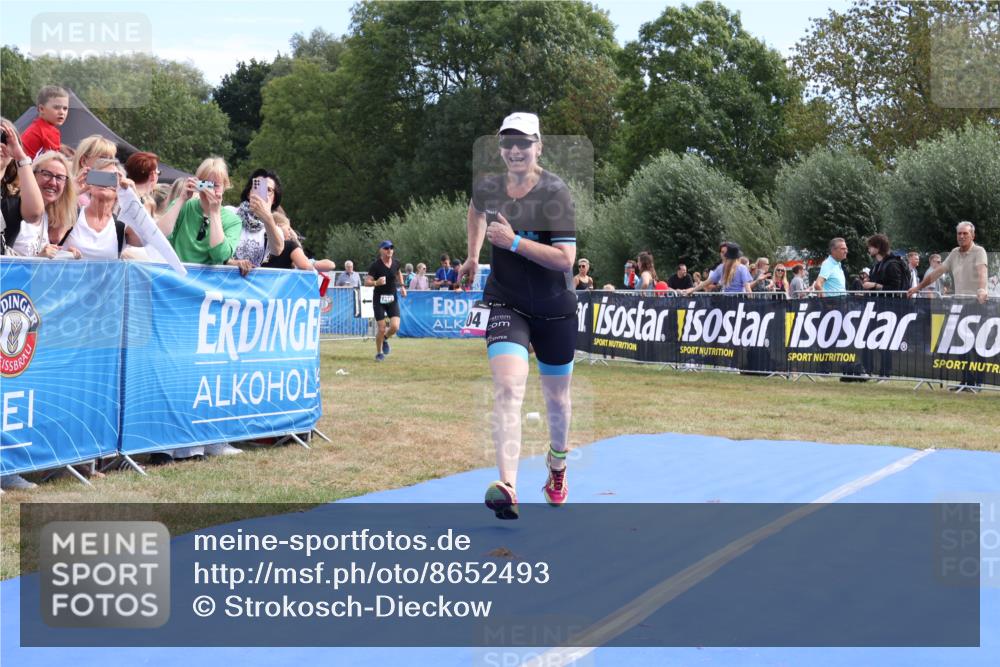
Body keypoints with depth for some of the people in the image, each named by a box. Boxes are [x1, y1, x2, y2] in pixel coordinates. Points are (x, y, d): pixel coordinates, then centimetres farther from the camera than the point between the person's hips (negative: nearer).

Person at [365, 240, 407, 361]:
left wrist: (402, 286, 16)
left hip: (392, 299, 4)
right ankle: (379, 353, 18)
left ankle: (385, 339, 24)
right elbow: (367, 282, -14)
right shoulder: (375, 265, -12)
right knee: (382, 329, -6)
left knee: (395, 327, -11)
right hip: (379, 300, -4)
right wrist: (376, 283, -33)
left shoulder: (395, 263, 2)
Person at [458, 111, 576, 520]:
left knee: (556, 398, 14)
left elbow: (566, 258, -22)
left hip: (555, 309, -1)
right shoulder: (486, 188, -2)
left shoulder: (554, 193, -15)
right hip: (506, 304, 1)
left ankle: (557, 468, 43)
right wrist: (473, 255, 22)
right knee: (508, 389, -21)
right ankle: (507, 487, -31)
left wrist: (513, 242, -25)